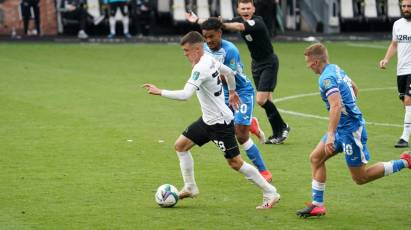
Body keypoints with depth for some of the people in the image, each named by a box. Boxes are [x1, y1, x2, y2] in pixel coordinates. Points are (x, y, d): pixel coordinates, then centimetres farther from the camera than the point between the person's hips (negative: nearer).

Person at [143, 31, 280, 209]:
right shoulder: (210, 60, 3)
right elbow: (229, 72, 21)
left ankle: (270, 194, 5)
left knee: (235, 162, -4)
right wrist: (232, 91, 37)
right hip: (208, 119, 10)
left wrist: (160, 92, -29)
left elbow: (185, 95, -35)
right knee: (180, 145, 10)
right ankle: (190, 188, 17)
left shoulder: (200, 69, -25)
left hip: (220, 122, -10)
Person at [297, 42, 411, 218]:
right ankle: (317, 205, 9)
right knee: (315, 158, 8)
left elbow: (336, 107, -32)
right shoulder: (336, 69, 10)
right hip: (343, 128, 10)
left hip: (350, 129, -10)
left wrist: (330, 135, -35)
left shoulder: (327, 78, -20)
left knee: (360, 178, 0)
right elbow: (355, 89, 25)